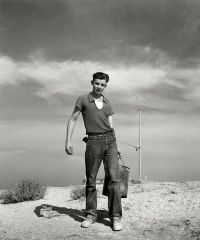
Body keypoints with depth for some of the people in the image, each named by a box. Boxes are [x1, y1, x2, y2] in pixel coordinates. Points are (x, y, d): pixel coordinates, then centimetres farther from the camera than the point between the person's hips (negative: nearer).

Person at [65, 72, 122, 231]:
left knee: (113, 178, -8)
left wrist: (116, 146, 10)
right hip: (93, 142, -2)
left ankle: (116, 217, -4)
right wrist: (68, 140, -7)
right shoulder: (83, 99, 7)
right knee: (91, 180, 3)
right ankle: (91, 215, 16)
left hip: (109, 140, 2)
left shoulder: (107, 103, 18)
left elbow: (111, 125, 16)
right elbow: (73, 119, 4)